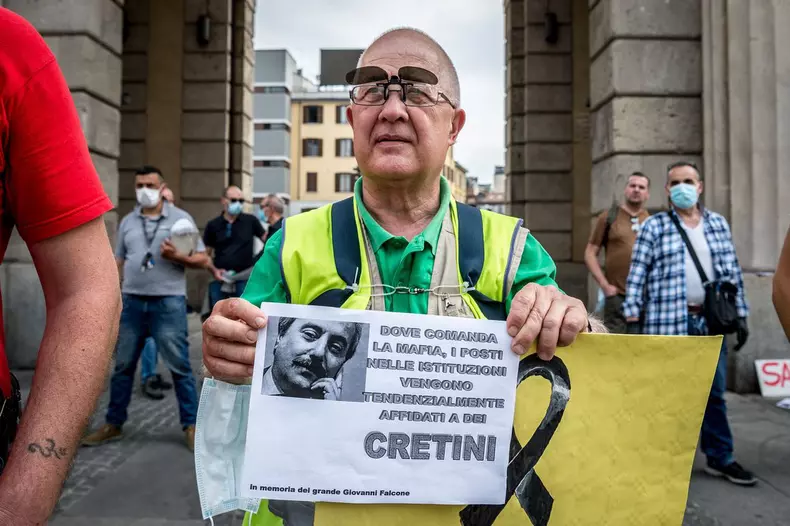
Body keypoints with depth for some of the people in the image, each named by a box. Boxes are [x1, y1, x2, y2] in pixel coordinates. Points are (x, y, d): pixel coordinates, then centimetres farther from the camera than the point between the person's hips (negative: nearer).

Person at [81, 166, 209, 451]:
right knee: (122, 365, 11)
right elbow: (118, 262, 16)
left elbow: (202, 259, -1)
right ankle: (113, 424, 25)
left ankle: (191, 425, 11)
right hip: (132, 301, 4)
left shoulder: (180, 217, 1)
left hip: (168, 302, -4)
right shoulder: (127, 222, 13)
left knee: (179, 366, 0)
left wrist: (176, 257, -18)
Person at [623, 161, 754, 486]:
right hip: (667, 321, -3)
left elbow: (733, 272, 13)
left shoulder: (718, 224, 13)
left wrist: (741, 315, 9)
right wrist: (632, 319, -9)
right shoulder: (654, 226, 1)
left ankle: (720, 458, 23)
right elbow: (637, 274, -4)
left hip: (710, 322, 4)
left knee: (714, 393, 10)